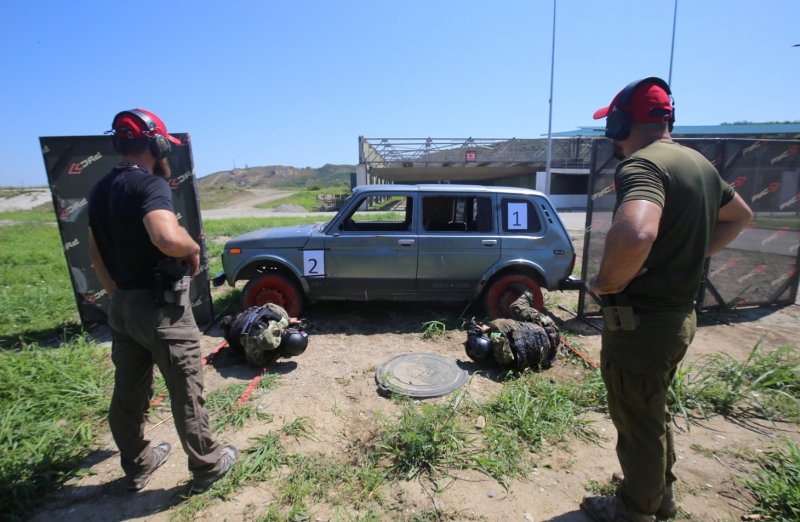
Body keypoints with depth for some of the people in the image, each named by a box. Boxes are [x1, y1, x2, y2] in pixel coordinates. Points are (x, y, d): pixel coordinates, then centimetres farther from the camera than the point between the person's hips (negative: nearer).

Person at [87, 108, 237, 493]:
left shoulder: (100, 190, 10)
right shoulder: (150, 184, -18)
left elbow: (96, 255, 16)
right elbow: (167, 238, -38)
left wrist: (119, 295, 24)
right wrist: (193, 248, -17)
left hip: (122, 305, 9)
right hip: (160, 307, -8)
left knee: (127, 391, 19)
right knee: (186, 391, 6)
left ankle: (136, 465, 38)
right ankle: (206, 467, 22)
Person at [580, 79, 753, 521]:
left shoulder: (643, 164, -22)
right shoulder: (699, 163, 9)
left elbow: (635, 234, -43)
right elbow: (740, 216, 26)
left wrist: (605, 282, -24)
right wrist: (692, 256, 16)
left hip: (639, 322, -9)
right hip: (679, 315, 9)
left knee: (637, 422, 11)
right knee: (654, 411, 27)